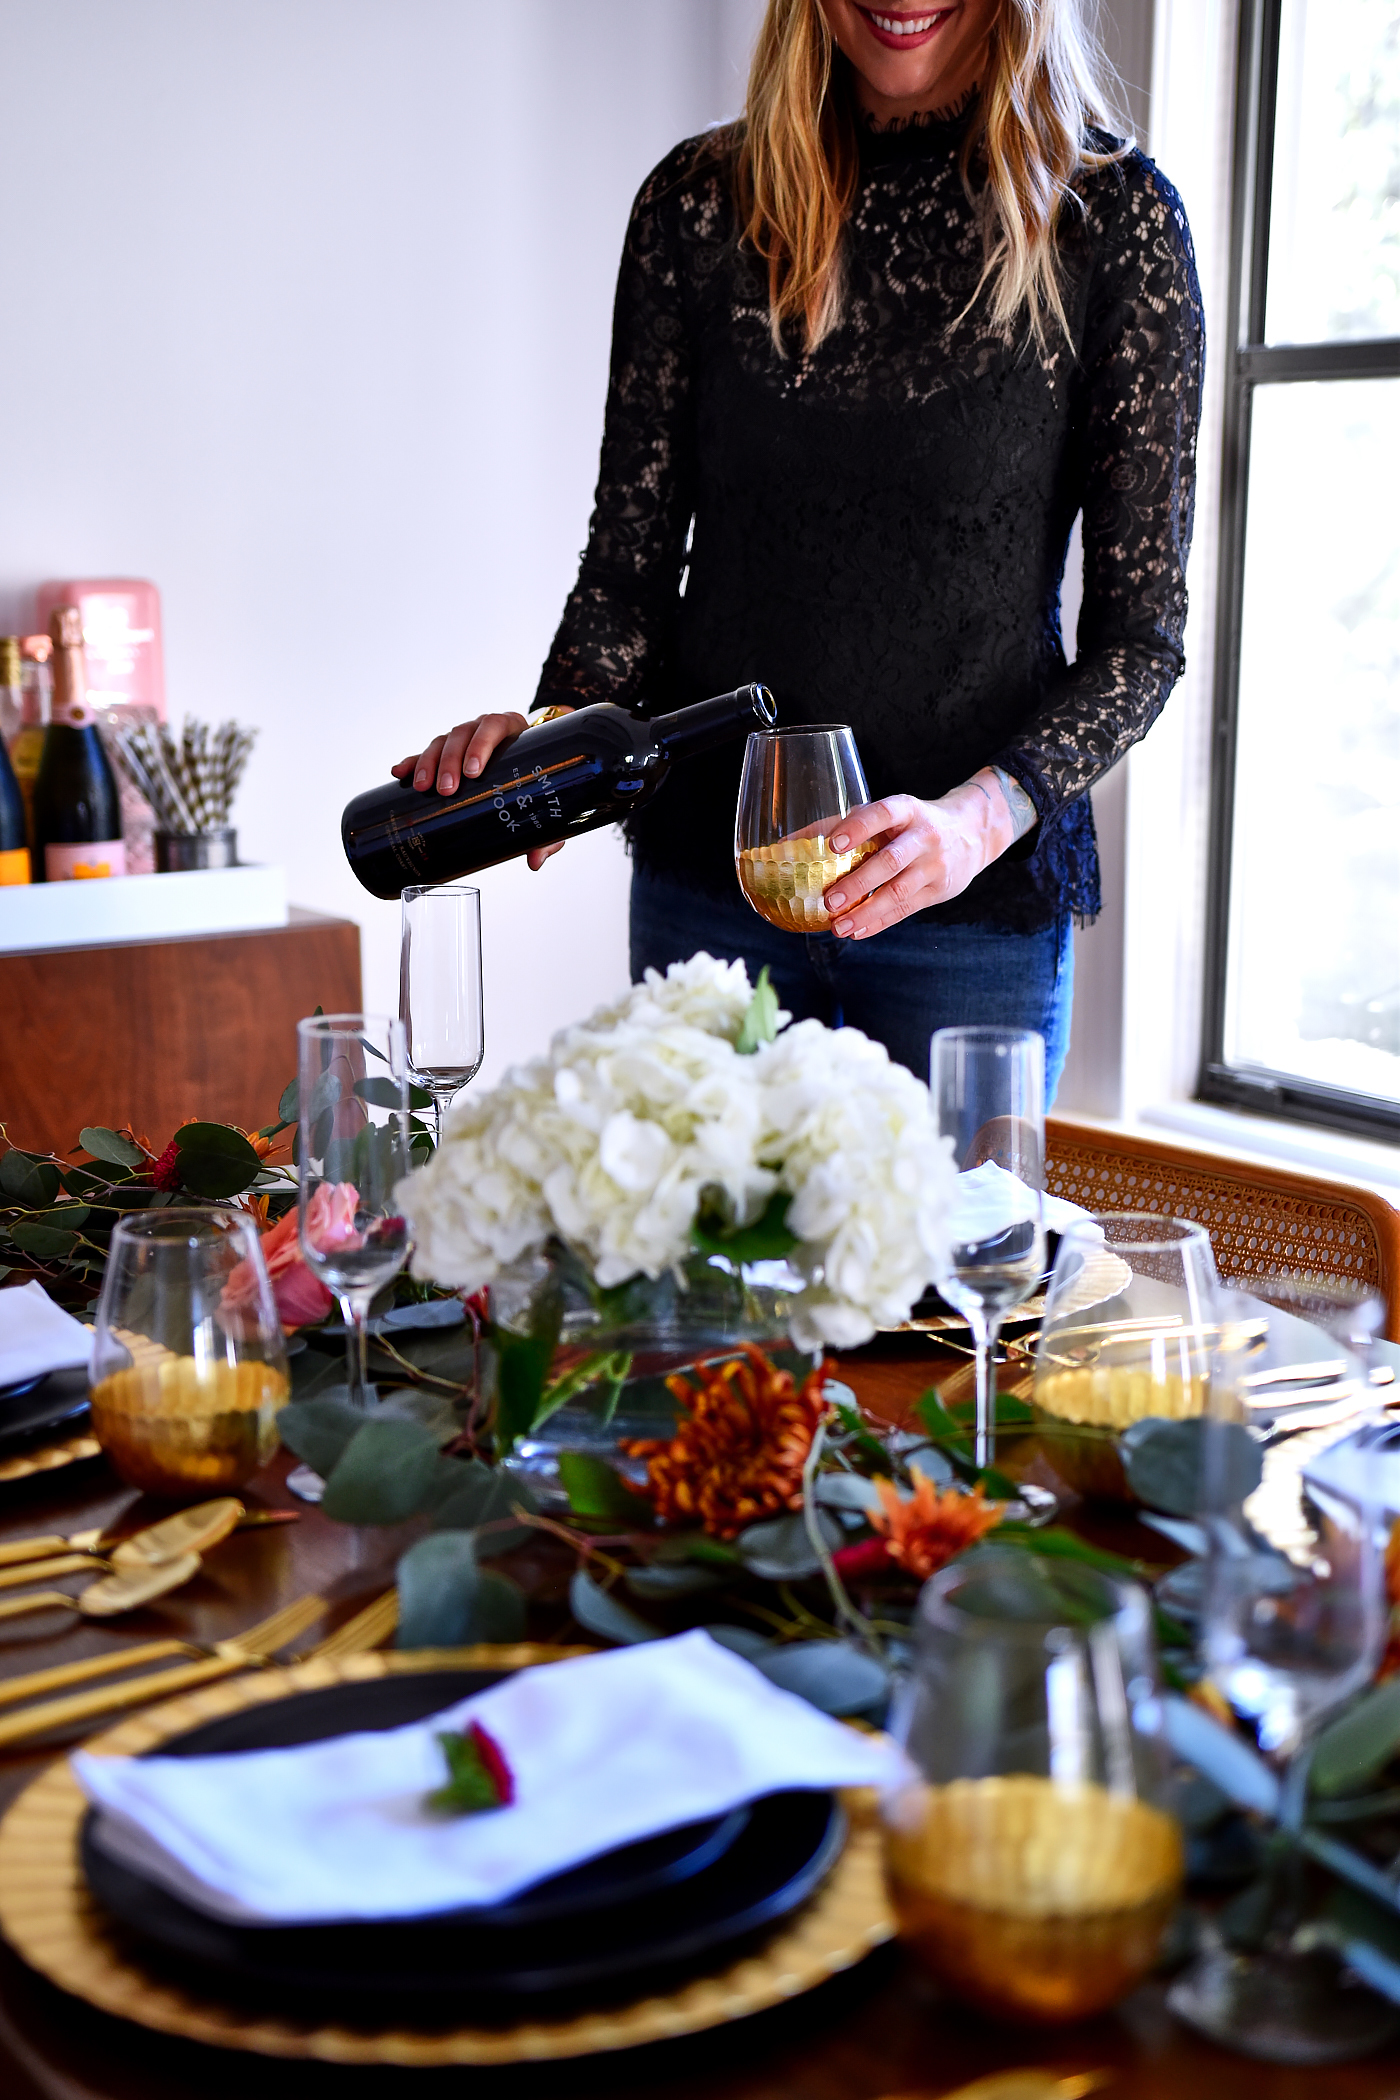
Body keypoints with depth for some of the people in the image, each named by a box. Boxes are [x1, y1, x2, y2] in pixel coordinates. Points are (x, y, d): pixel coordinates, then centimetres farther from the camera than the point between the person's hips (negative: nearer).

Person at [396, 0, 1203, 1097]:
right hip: (705, 877, 2)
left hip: (979, 900, -2)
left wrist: (981, 816, -21)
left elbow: (1142, 629, -5)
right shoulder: (700, 202, 3)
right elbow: (632, 555, 6)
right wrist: (561, 726, -13)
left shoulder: (1113, 216, -5)